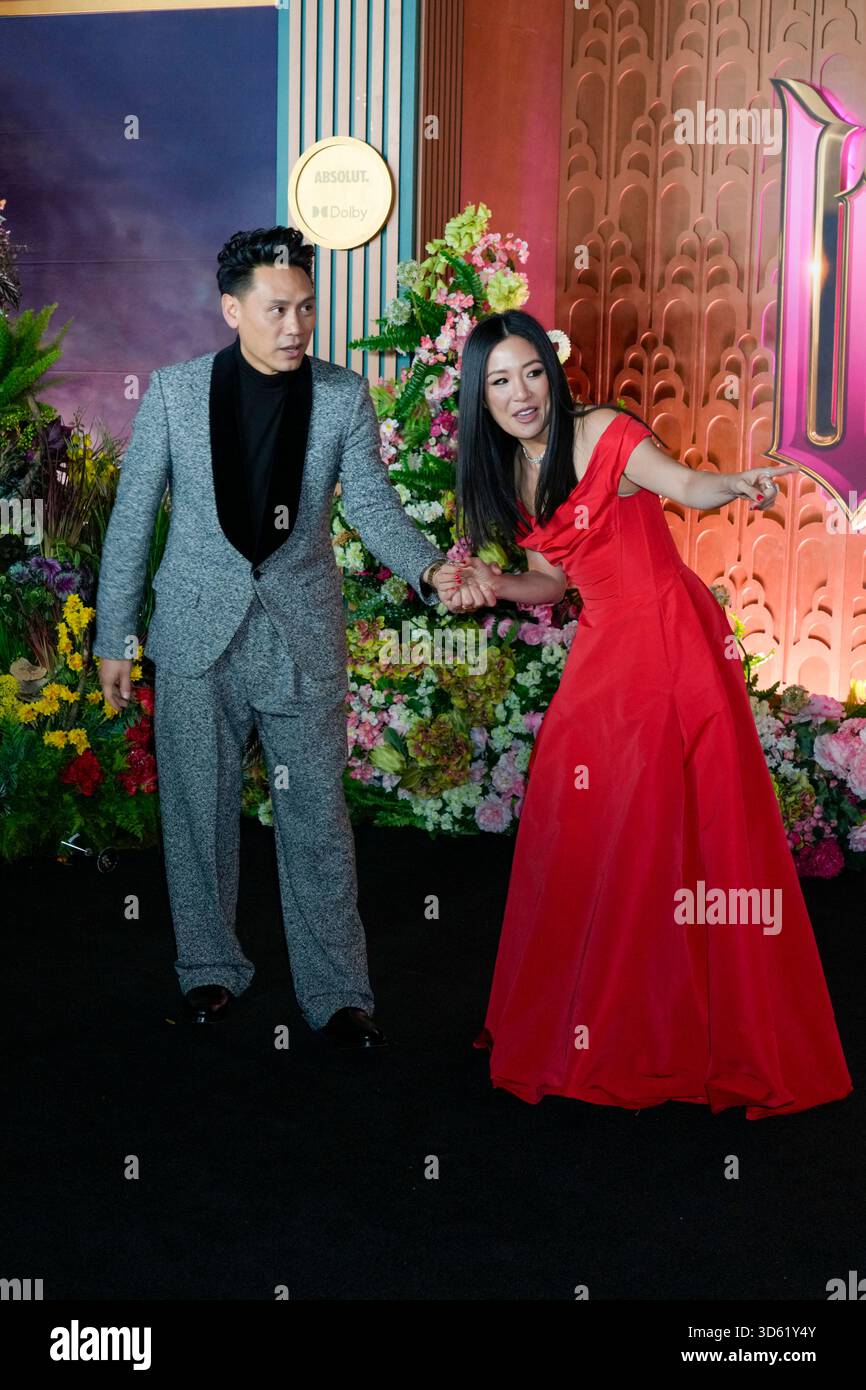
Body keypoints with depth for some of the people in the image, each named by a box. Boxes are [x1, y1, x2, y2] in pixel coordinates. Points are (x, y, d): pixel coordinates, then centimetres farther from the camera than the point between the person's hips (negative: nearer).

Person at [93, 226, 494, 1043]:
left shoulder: (343, 398, -1)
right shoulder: (174, 391, -2)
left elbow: (373, 506, -6)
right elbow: (132, 516, 3)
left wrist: (429, 569, -26)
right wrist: (113, 637, 3)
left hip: (302, 638, 0)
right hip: (197, 636, 1)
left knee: (317, 819, 3)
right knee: (198, 813, 11)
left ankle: (336, 991, 15)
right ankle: (210, 968, 30)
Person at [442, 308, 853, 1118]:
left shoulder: (603, 434, -9)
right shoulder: (507, 476, 10)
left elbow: (686, 486, -26)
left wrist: (736, 485, -46)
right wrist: (493, 586, -1)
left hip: (673, 641, -6)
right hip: (600, 651, 7)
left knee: (688, 831, -6)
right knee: (576, 831, 5)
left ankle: (724, 1030, 6)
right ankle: (583, 1025, 19)